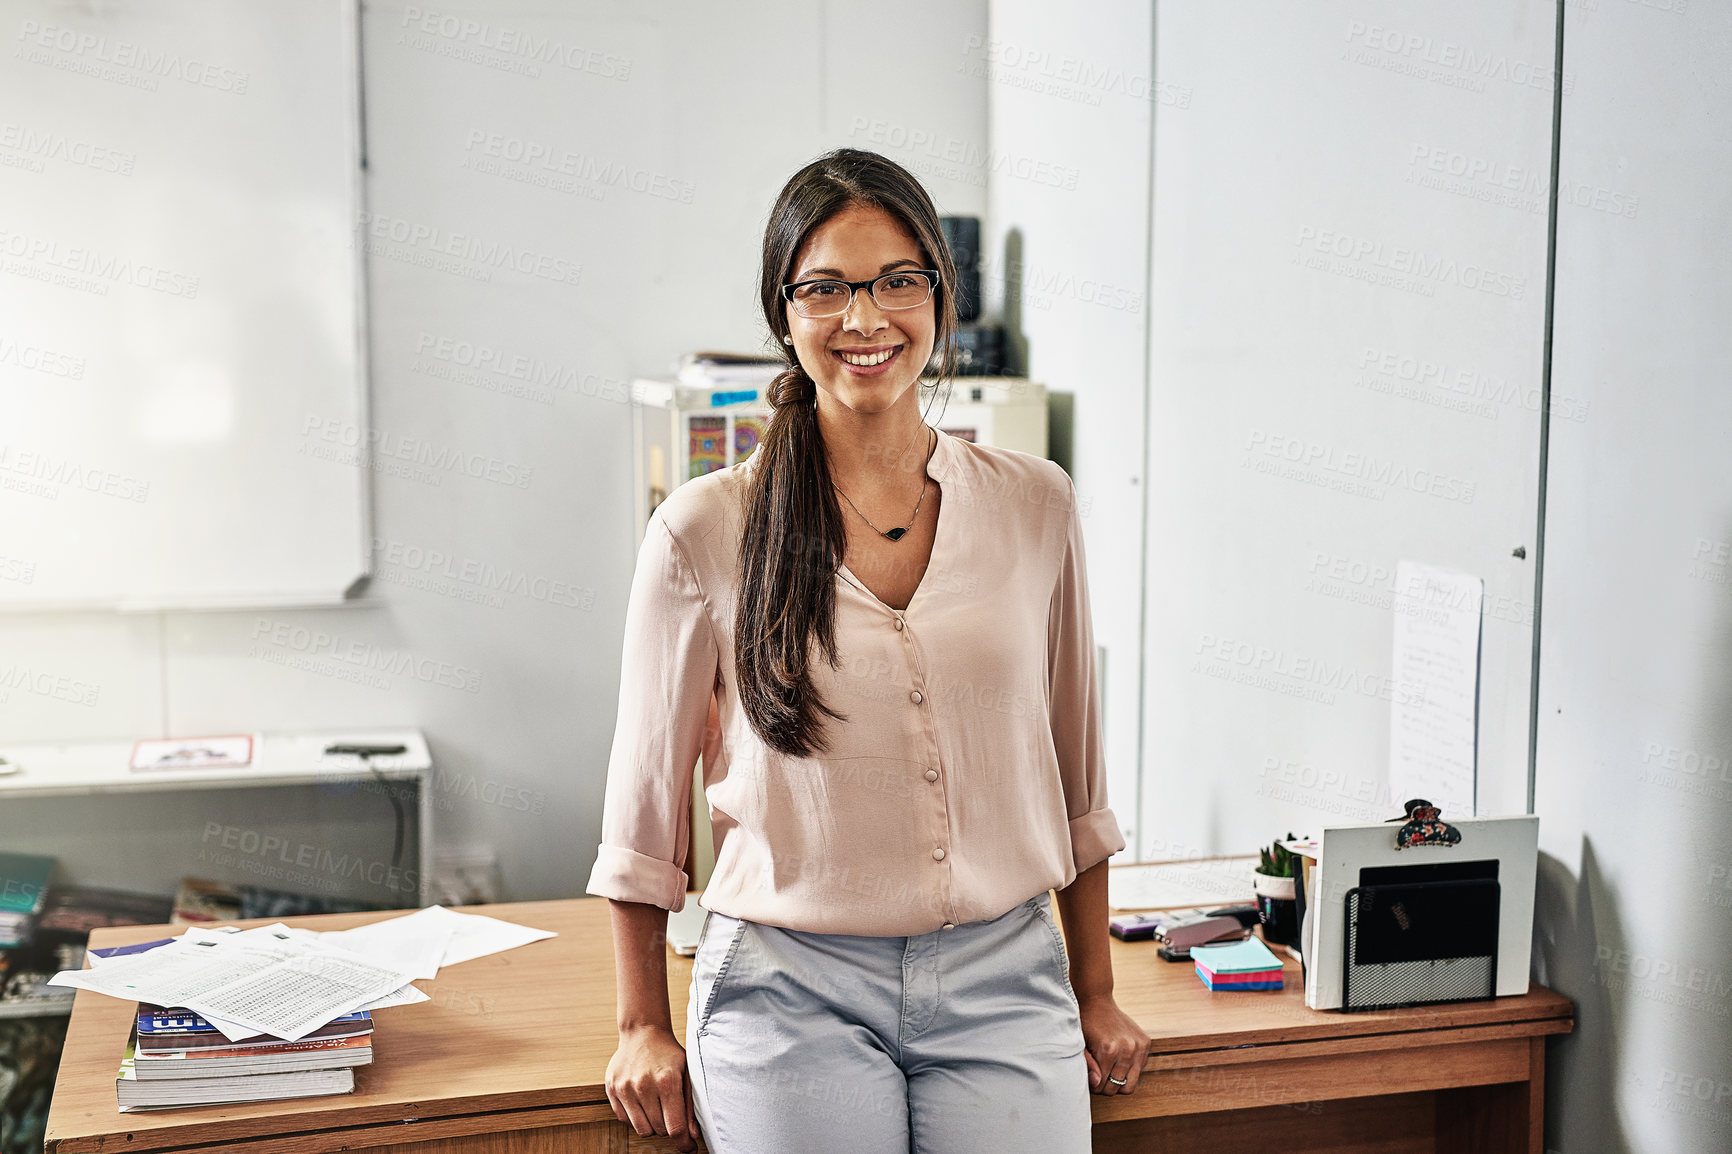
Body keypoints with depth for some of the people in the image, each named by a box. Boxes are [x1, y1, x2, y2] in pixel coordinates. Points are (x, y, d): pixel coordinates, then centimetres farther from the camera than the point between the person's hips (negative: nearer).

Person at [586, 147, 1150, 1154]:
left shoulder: (1035, 505, 3)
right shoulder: (705, 531, -4)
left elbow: (1075, 770, 12)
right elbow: (648, 789, 4)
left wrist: (1095, 992, 15)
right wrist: (645, 1027, 8)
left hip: (1003, 982, 2)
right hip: (788, 988, -2)